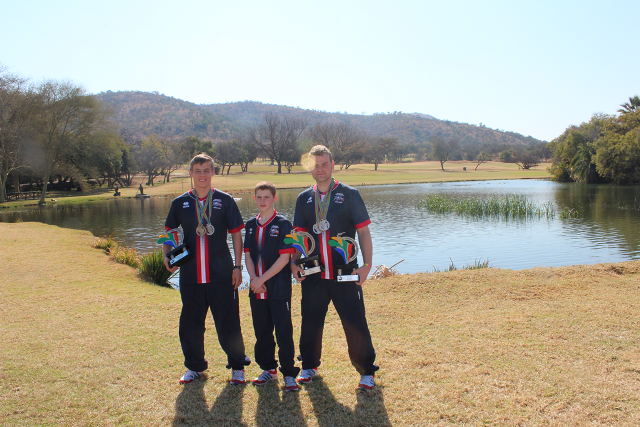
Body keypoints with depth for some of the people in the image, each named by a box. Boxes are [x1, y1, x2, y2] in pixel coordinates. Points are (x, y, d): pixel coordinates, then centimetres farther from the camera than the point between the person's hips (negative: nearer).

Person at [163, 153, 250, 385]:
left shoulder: (225, 200, 1)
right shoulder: (180, 203, 7)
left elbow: (236, 233, 3)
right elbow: (169, 233, 15)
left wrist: (238, 266, -2)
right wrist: (167, 256, -2)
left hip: (221, 275, -2)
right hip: (190, 275, 3)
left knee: (228, 323, 3)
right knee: (190, 324, 12)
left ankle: (237, 366, 20)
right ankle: (194, 366, 31)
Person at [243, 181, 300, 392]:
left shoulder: (283, 224, -6)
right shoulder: (251, 225, 11)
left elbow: (284, 257, -12)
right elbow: (248, 254, 11)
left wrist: (262, 279, -14)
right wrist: (253, 279, -5)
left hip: (279, 289, -5)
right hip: (257, 289, 6)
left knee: (284, 332, -1)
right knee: (261, 332, 13)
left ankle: (289, 373, 10)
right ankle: (268, 368, 28)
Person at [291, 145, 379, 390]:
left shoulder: (349, 194, 0)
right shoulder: (304, 199, 9)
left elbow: (364, 232, -1)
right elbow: (299, 233, 13)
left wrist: (367, 265, -9)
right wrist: (294, 262, 0)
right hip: (313, 275, 3)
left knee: (356, 325, 1)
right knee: (310, 324, 12)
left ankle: (366, 372, 19)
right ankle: (309, 366, 33)